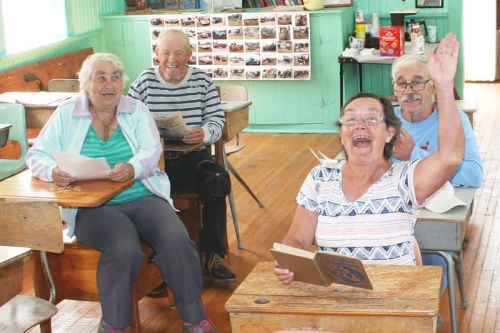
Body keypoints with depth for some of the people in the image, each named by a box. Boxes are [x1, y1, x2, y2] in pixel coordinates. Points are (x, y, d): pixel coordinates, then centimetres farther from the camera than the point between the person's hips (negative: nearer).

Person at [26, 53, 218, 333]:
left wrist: (132, 168, -26)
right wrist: (53, 172, -18)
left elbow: (152, 152, -3)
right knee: (124, 250, -33)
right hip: (93, 206, -2)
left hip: (143, 197, 2)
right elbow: (37, 155, 6)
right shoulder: (66, 115, 8)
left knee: (176, 240, -25)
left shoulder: (136, 110, 10)